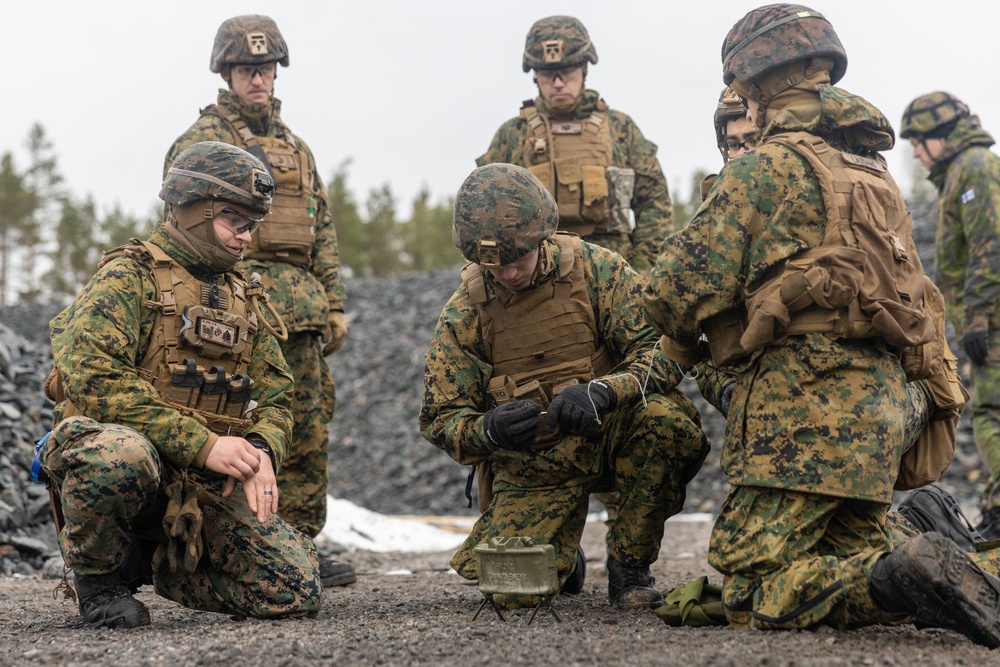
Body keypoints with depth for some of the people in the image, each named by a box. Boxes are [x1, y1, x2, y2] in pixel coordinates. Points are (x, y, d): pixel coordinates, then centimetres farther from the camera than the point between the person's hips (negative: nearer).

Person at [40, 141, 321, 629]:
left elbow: (274, 397, 19)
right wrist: (203, 444, -21)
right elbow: (93, 377, -18)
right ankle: (98, 575, -10)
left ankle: (154, 562, 14)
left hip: (204, 482, 6)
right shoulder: (129, 275, -3)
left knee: (294, 590, -12)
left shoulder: (245, 299, 19)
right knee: (122, 455, -43)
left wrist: (261, 451, -7)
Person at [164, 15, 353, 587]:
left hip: (299, 310, 7)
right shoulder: (200, 142, 0)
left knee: (309, 428, 7)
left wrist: (333, 305, 16)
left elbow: (323, 232, 23)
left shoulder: (296, 147, 22)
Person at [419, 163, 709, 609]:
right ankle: (564, 563, 21)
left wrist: (601, 391, -35)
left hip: (610, 435, -1)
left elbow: (662, 349, -15)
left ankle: (630, 568, -13)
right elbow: (441, 420, -2)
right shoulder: (464, 313, -4)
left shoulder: (595, 269, -9)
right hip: (533, 467, 1)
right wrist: (489, 429, -26)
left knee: (662, 416, -35)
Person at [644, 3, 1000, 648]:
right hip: (880, 397, 8)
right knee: (851, 560, 20)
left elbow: (679, 286, -6)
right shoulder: (873, 168, 22)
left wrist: (682, 346, 16)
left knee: (753, 592, -10)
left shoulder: (766, 166, -4)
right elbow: (920, 291, 28)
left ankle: (902, 578, -30)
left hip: (808, 400, -8)